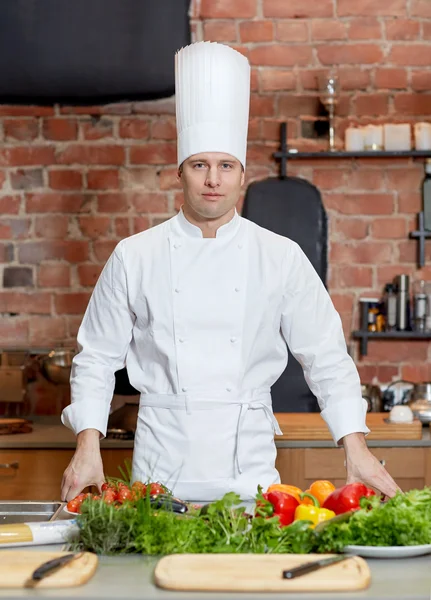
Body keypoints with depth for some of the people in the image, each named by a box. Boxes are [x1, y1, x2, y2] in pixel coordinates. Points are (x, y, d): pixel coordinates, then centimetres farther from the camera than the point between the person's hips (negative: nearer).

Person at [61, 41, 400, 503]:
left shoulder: (282, 258, 0)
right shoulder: (134, 257, 0)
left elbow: (326, 358, 2)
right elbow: (97, 358, 5)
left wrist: (355, 449, -6)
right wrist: (88, 448, -4)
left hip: (249, 465, 0)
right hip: (161, 467, 0)